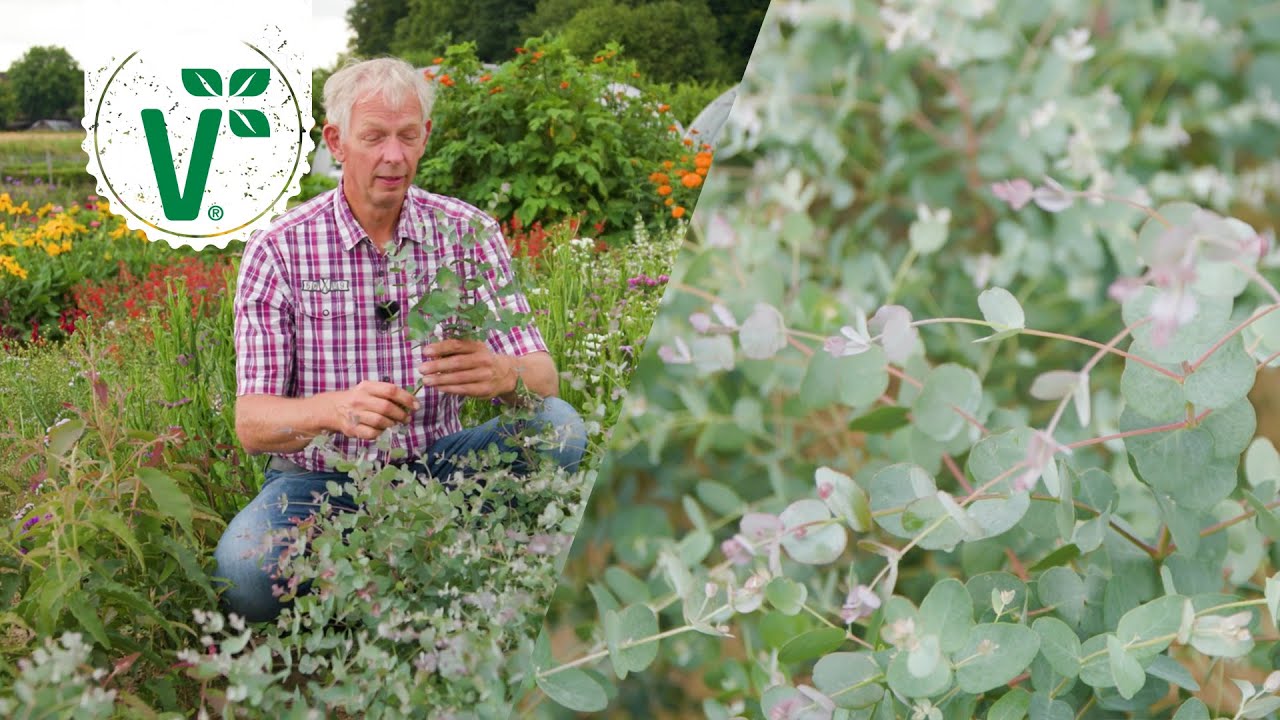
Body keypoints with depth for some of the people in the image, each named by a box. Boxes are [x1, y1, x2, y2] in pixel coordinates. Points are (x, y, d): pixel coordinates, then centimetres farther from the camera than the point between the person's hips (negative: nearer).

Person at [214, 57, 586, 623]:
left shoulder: (467, 233, -2)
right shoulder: (279, 251, -7)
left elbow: (543, 377, -8)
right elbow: (251, 422, -11)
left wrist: (499, 373, -34)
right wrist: (335, 409, -34)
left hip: (434, 468, 2)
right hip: (319, 481, -1)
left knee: (557, 427, -24)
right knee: (244, 566, -32)